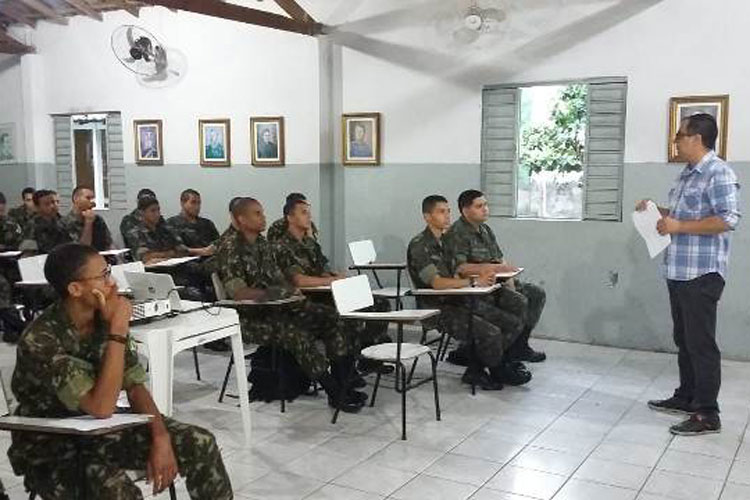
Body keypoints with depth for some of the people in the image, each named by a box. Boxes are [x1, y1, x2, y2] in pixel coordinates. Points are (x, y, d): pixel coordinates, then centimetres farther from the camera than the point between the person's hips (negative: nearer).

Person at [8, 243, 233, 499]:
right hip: (52, 450, -6)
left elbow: (135, 387, -3)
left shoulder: (103, 319, -7)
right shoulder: (40, 340, -28)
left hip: (100, 429, 6)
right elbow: (101, 408, -33)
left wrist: (161, 437, -18)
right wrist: (119, 331, -32)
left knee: (200, 443, -7)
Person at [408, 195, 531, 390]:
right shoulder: (419, 245, -13)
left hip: (458, 301, 9)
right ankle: (499, 372, 6)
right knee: (491, 333, -25)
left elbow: (456, 277, 11)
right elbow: (437, 283, -23)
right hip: (438, 308, -9)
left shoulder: (445, 241, 15)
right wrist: (474, 281, -22)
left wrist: (483, 276, -8)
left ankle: (476, 371, 4)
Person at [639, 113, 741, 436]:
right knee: (684, 339, 17)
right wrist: (656, 211, 11)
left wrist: (678, 226, -21)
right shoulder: (687, 174, 16)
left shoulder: (718, 173, -14)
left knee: (701, 343, -4)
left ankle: (707, 414, 5)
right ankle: (686, 398, 30)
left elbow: (728, 219, -22)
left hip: (702, 274, -10)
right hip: (679, 272, 10)